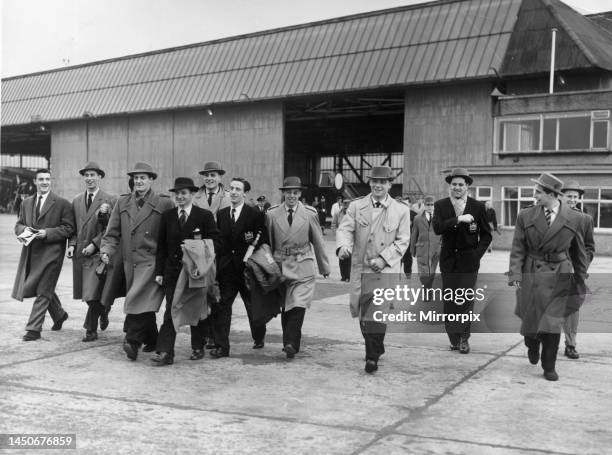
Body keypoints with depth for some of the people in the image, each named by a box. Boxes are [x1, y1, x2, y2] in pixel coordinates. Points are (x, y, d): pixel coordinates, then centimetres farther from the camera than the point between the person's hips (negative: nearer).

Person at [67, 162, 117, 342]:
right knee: (87, 293, 11)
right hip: (80, 252, 5)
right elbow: (73, 227, 17)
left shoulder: (110, 200, -4)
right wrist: (72, 244, 0)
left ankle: (91, 330, 2)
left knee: (93, 293, -9)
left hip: (98, 252, -5)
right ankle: (103, 311, 37)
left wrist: (94, 244, -15)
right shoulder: (76, 201, 14)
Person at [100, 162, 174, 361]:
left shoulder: (164, 203, -2)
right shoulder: (122, 202, 11)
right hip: (130, 262, 5)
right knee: (144, 303, 13)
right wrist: (107, 251, -5)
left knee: (139, 300, -16)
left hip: (151, 262, -5)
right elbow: (112, 232, 11)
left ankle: (133, 341, -12)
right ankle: (151, 341, 26)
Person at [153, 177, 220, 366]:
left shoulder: (205, 216, -1)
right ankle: (165, 352, -5)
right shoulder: (167, 216, 7)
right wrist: (159, 271, 2)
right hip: (172, 271, 2)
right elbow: (161, 246, 7)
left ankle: (197, 348, 24)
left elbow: (215, 242, -2)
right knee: (170, 311, -3)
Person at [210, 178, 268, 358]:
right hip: (226, 269, 3)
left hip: (247, 267, -3)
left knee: (253, 305, 13)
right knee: (221, 306, -4)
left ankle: (259, 337, 36)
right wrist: (218, 265, 2)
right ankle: (221, 346, 2)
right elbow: (217, 241, 8)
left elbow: (264, 240, -6)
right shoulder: (221, 214, 9)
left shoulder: (255, 214, -5)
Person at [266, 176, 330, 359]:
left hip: (302, 267, -2)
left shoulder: (309, 214, 2)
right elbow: (268, 242, 10)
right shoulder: (272, 214, 4)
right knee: (285, 307, 9)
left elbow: (318, 242, 7)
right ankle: (289, 342, 21)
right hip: (280, 265, 2)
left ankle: (290, 343, -12)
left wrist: (324, 267, 11)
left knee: (298, 305, -14)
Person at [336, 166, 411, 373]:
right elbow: (345, 229, -1)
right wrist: (343, 245, -24)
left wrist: (383, 258, -12)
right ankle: (376, 348, 33)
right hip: (361, 266, 3)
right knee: (363, 312, 9)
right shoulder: (356, 206, 6)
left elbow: (403, 241, 1)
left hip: (387, 267, -2)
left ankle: (372, 356, -11)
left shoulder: (401, 210, 3)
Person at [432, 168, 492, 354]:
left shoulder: (478, 207, 2)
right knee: (449, 301, 5)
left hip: (469, 261, -1)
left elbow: (486, 235, 8)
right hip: (448, 260, 1)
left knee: (466, 300, -4)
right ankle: (454, 338, 16)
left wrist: (477, 253, -5)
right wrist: (458, 219, -23)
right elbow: (437, 228, -15)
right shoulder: (440, 205, 3)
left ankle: (463, 338, 9)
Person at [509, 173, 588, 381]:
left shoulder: (574, 218, -3)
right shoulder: (526, 216, -2)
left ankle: (549, 367, 14)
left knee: (552, 323, -2)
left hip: (559, 278, -1)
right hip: (531, 276, 1)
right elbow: (517, 248, -2)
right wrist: (515, 274, -12)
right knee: (530, 319, 8)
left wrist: (581, 277, 10)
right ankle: (532, 345, 42)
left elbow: (579, 250, 7)